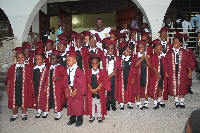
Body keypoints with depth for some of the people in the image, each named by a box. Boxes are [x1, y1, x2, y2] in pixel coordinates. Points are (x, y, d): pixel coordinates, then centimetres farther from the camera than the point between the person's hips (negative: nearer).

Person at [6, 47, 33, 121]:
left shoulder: (28, 68, -4)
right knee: (15, 100, 12)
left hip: (24, 87, -1)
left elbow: (30, 79, -1)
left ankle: (24, 114, 29)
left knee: (24, 100, 10)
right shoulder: (13, 67, 0)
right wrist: (7, 88, 4)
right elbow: (9, 78, 4)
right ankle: (15, 114, 30)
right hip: (15, 87, 1)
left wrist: (31, 87, -3)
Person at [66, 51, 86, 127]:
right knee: (70, 105, 14)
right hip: (69, 91, 6)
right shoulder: (67, 70, 5)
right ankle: (72, 119, 29)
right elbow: (66, 81, 12)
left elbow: (80, 83, -17)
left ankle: (79, 120, 19)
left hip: (77, 92, -6)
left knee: (78, 106, 3)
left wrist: (75, 91, -15)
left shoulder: (78, 70, -16)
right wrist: (67, 91, 6)